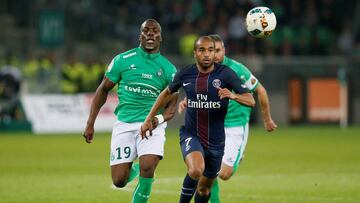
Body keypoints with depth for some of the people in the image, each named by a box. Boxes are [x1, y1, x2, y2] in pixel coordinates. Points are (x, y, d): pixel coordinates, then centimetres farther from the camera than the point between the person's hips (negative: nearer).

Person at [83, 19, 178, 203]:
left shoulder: (168, 69, 4)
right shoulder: (123, 60, 2)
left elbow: (171, 106, 8)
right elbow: (103, 90, 9)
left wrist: (159, 119, -15)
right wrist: (90, 123, 5)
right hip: (124, 125, 1)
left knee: (147, 169, -24)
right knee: (119, 181, -2)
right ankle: (132, 170, 34)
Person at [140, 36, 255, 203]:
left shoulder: (225, 74, -10)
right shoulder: (185, 74, -4)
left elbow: (250, 101, -12)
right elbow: (167, 93, 15)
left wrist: (233, 96, -33)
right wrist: (149, 119, 15)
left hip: (216, 140, 1)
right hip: (191, 135, -1)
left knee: (204, 187, 14)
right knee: (196, 170, -31)